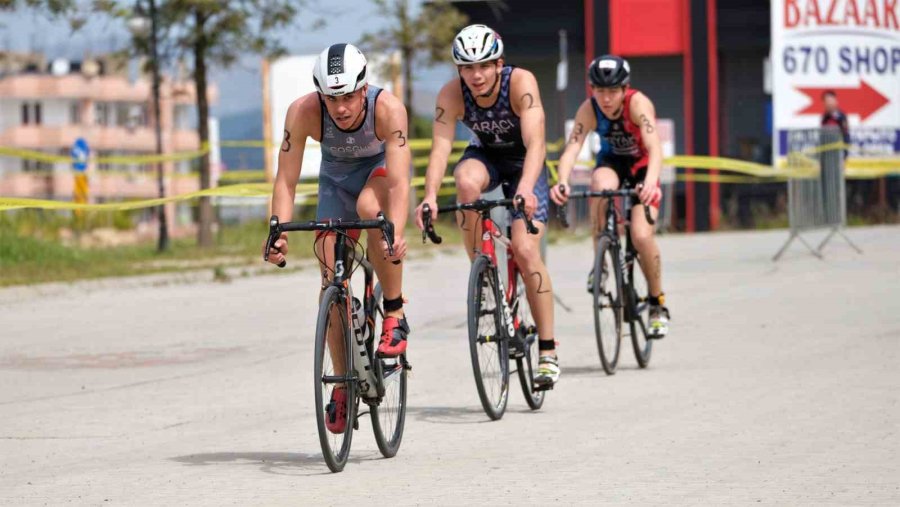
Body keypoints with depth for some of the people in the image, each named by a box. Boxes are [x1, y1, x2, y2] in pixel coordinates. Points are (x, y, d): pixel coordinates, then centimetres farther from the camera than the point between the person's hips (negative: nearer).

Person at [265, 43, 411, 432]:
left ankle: (395, 313, -19)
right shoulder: (303, 112, -32)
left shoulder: (388, 108, -36)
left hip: (381, 169, -2)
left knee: (369, 207, -37)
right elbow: (286, 181, -30)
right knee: (332, 279, -7)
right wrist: (279, 233, -44)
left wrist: (396, 235, -56)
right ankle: (343, 386, 7)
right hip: (336, 177, 2)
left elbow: (399, 182, -42)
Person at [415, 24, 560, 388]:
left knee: (525, 251, -18)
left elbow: (535, 143, -41)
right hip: (486, 156, 2)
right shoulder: (452, 94, -25)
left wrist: (526, 188, -58)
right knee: (466, 181, -35)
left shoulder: (521, 83, -32)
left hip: (524, 163, -2)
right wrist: (430, 195, -50)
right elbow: (440, 147, -33)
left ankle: (548, 352, -9)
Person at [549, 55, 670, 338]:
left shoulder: (638, 103, -31)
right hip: (611, 163, 2)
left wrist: (651, 181, -62)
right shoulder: (589, 109, -24)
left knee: (641, 235, -21)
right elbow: (572, 148, -35)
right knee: (601, 185, -37)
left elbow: (654, 148, -43)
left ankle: (658, 303, 2)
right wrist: (562, 182, -56)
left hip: (642, 166, -2)